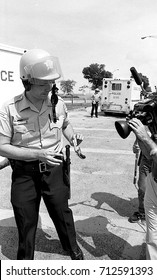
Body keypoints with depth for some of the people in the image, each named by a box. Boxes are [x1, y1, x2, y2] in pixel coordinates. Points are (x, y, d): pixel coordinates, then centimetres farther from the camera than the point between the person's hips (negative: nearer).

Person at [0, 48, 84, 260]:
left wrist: (73, 137, -4)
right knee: (26, 223, 14)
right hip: (24, 173, -2)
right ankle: (25, 259, 43)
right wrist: (37, 154, -23)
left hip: (54, 169, 2)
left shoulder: (58, 104, -5)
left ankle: (74, 251, 46)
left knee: (63, 214, 17)